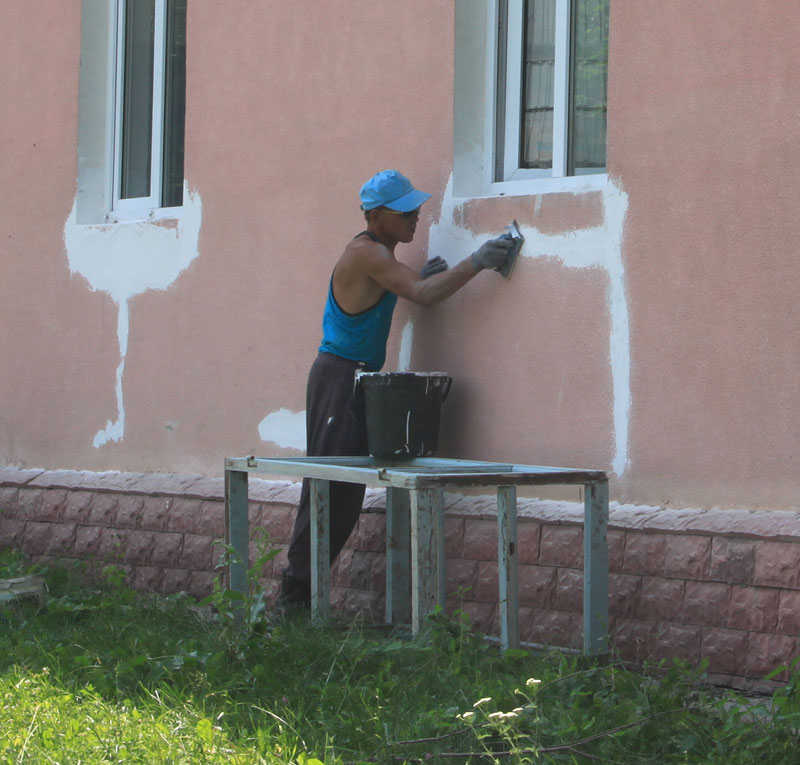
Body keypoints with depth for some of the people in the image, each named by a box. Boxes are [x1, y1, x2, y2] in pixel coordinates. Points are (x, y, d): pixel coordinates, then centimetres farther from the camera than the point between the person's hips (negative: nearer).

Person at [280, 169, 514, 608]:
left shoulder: (376, 254, 17)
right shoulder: (366, 252, -15)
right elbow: (422, 295, -25)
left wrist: (421, 276, 8)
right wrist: (475, 264, -25)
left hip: (356, 377, 10)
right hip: (339, 375, -10)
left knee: (345, 490, 8)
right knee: (329, 484, -11)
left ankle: (300, 587, 9)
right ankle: (297, 589, -10)